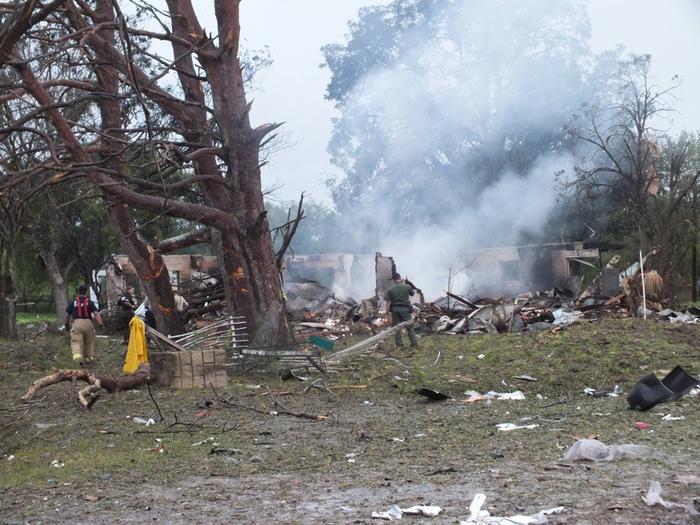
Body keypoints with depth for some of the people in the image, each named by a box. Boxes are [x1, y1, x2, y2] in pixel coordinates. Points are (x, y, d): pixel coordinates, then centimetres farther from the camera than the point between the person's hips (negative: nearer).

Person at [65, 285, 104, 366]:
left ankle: (77, 356, -32)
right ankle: (88, 358, 29)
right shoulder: (89, 302, 5)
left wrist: (67, 324, 36)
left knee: (76, 342, -8)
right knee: (89, 342, 18)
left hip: (76, 323, -1)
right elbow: (96, 314, -8)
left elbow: (67, 314, 20)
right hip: (88, 323, 1)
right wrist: (101, 324, -13)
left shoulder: (73, 302, 10)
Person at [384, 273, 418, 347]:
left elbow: (388, 302, -7)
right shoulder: (407, 286, -5)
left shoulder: (390, 289, -4)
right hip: (405, 308, -1)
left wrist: (387, 311, -1)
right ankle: (414, 342, 6)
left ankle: (398, 344, 11)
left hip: (395, 309, 1)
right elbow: (412, 293, 15)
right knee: (409, 326, 7)